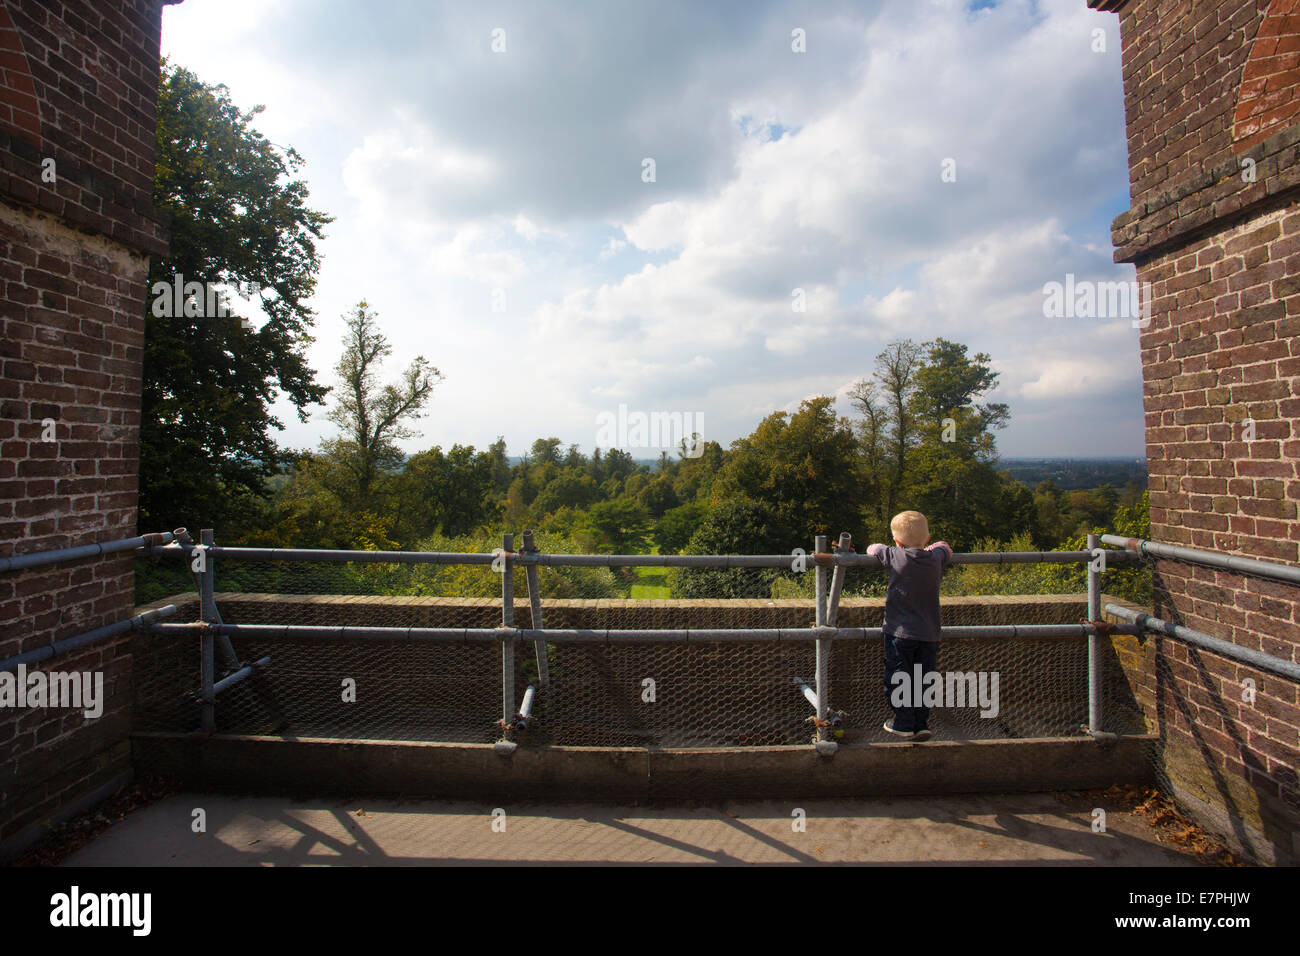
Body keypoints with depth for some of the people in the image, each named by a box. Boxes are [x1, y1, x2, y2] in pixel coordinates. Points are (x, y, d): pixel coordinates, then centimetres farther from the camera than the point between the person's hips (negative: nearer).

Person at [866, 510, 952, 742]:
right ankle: (922, 724, 18)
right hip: (929, 634, 4)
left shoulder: (895, 557, -13)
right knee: (923, 680, 13)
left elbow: (874, 549, 4)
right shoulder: (936, 558, -1)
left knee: (897, 679, 9)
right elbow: (944, 547, 21)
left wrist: (874, 549, 24)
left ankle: (904, 724, 15)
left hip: (900, 632, -4)